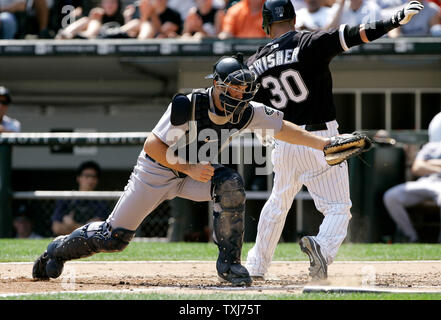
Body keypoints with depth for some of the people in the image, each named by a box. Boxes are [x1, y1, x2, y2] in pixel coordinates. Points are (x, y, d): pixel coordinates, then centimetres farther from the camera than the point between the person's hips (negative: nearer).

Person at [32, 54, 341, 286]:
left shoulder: (247, 113, -17)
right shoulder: (188, 106, -30)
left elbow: (284, 128, -8)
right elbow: (152, 145, -26)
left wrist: (325, 143, -15)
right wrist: (189, 169, -33)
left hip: (197, 171, 4)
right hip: (157, 170, -4)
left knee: (231, 184, -28)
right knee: (115, 237, -4)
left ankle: (229, 263, -17)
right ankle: (60, 248, 26)